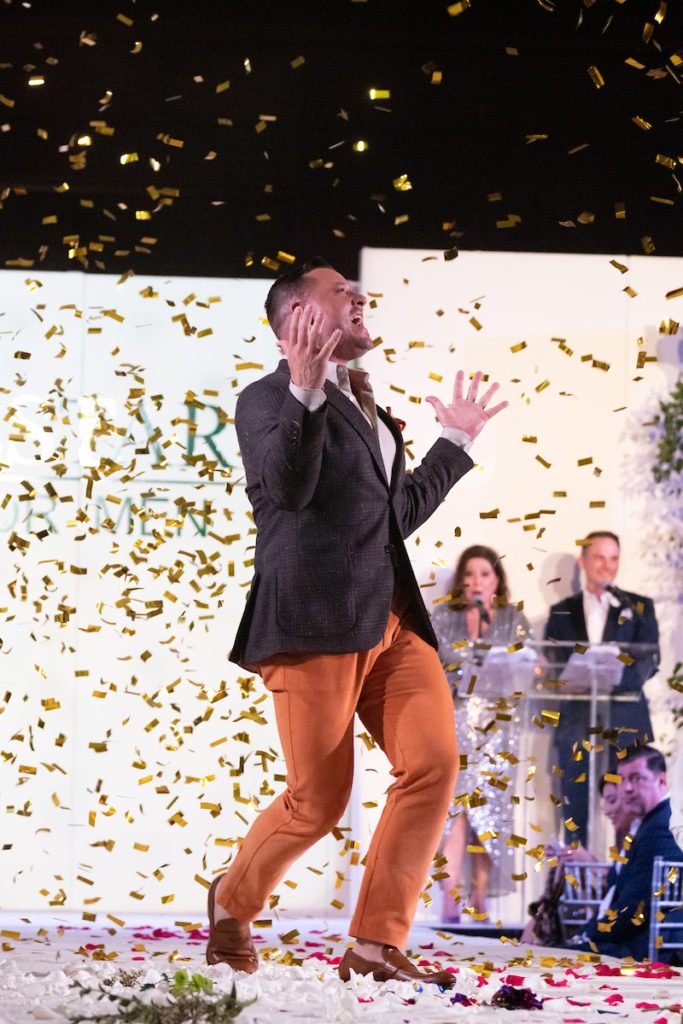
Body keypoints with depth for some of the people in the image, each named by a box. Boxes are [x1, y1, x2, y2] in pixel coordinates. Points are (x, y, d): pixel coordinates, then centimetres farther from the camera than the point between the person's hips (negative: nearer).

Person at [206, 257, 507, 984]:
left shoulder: (359, 406, 26)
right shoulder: (268, 398, -1)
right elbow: (287, 487, -20)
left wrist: (455, 442, 35)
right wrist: (305, 392, -29)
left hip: (392, 622, 7)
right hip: (315, 624, -7)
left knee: (434, 762, -13)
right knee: (318, 803, -4)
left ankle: (376, 946, -9)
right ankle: (232, 901, 26)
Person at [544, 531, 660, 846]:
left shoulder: (639, 607, 13)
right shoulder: (562, 613, 16)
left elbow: (650, 660, 2)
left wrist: (616, 679, -17)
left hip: (625, 724, -1)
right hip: (575, 724, 1)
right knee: (575, 815, -1)